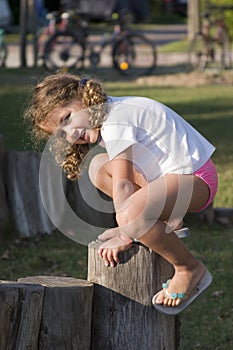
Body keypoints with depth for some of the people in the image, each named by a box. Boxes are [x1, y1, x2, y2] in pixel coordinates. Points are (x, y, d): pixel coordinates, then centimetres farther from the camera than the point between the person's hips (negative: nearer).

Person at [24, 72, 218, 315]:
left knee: (132, 215, -33)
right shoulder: (106, 116, 11)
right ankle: (165, 224, 10)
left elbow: (123, 186, -17)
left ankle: (190, 270, -12)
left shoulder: (115, 125, -20)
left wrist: (124, 235, -9)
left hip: (195, 177, -11)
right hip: (172, 173, 11)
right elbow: (126, 182, 11)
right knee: (99, 168, 10)